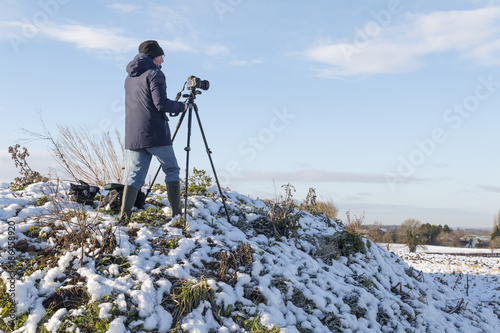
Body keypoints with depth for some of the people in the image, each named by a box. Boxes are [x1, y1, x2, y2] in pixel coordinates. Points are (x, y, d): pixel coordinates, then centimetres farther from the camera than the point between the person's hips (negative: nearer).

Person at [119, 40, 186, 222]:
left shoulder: (129, 77, 19)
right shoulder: (154, 74, -6)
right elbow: (161, 104, -16)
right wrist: (181, 106, 0)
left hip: (133, 136, 7)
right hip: (155, 134, -7)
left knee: (135, 175, 6)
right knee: (171, 170, 6)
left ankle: (124, 213, -7)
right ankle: (176, 212, 4)